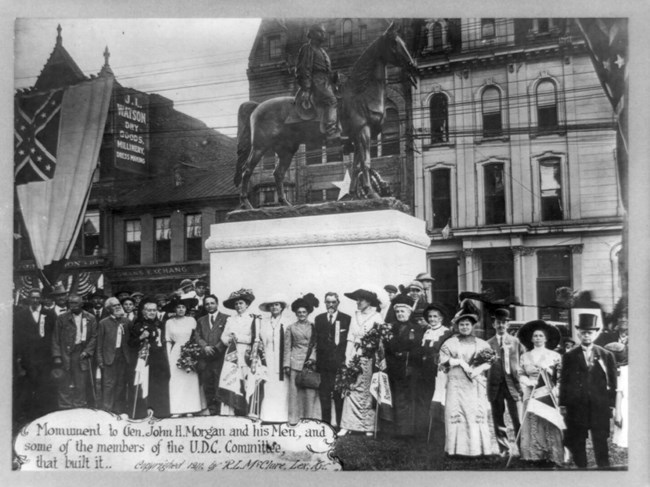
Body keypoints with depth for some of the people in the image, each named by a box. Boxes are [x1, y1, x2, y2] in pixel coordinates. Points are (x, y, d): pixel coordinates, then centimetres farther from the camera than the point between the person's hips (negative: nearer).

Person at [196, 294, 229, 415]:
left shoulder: (226, 319, 6)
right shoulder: (201, 320, 21)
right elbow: (198, 337, 11)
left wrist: (216, 348, -10)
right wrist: (205, 346, -8)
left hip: (220, 357, -4)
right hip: (206, 358, 4)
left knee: (220, 386, -8)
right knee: (207, 387, 1)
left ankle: (220, 411, -3)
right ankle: (212, 411, 5)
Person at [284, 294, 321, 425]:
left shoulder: (313, 327, 8)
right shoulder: (291, 328, 8)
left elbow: (316, 345, 8)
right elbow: (287, 347, 8)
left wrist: (312, 358, -6)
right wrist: (287, 365, 2)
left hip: (310, 363, 0)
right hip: (295, 363, 0)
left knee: (310, 391, -2)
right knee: (295, 391, -1)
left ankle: (310, 417, 8)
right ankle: (294, 418, 5)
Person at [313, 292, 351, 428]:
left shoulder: (346, 319, 2)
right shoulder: (318, 319, 13)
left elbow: (349, 341, -2)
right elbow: (316, 340, 12)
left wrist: (345, 360, -8)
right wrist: (315, 358, 5)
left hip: (340, 364, -3)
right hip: (323, 364, 3)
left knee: (339, 395, -2)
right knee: (324, 395, 5)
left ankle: (341, 425, 6)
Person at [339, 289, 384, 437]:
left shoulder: (376, 317, 0)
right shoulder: (355, 316, 13)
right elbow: (350, 338, 11)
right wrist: (348, 357, 2)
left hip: (369, 357, -3)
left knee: (367, 391, -1)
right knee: (351, 389, -2)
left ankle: (368, 426, 9)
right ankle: (347, 425, 1)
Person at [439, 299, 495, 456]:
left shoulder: (481, 343, 11)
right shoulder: (450, 343, 9)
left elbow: (490, 360, 3)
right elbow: (443, 359, -2)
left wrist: (478, 369, -14)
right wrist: (460, 361, -11)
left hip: (476, 384, 1)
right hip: (456, 383, -1)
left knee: (477, 413, -5)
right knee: (455, 412, -6)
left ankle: (477, 448, -1)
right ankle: (457, 448, -3)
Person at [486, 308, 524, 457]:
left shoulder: (515, 341, 8)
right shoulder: (488, 344, 6)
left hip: (513, 383, -1)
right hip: (495, 384, 1)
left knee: (518, 420, -5)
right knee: (498, 420, 5)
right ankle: (504, 450, 13)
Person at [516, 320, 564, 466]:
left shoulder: (555, 355, 7)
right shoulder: (525, 356, 12)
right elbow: (521, 375, 8)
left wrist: (549, 371, -14)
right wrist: (529, 381, -11)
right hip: (531, 394, 2)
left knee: (550, 425, -6)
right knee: (532, 426, -1)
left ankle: (552, 458, -1)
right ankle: (534, 458, 3)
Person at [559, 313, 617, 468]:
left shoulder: (606, 355, 5)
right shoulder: (569, 356, 5)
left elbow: (612, 382, 6)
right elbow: (563, 381, 4)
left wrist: (612, 404, 1)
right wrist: (562, 404, 0)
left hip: (600, 407, 0)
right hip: (576, 407, 0)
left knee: (600, 443, 3)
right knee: (577, 444, 5)